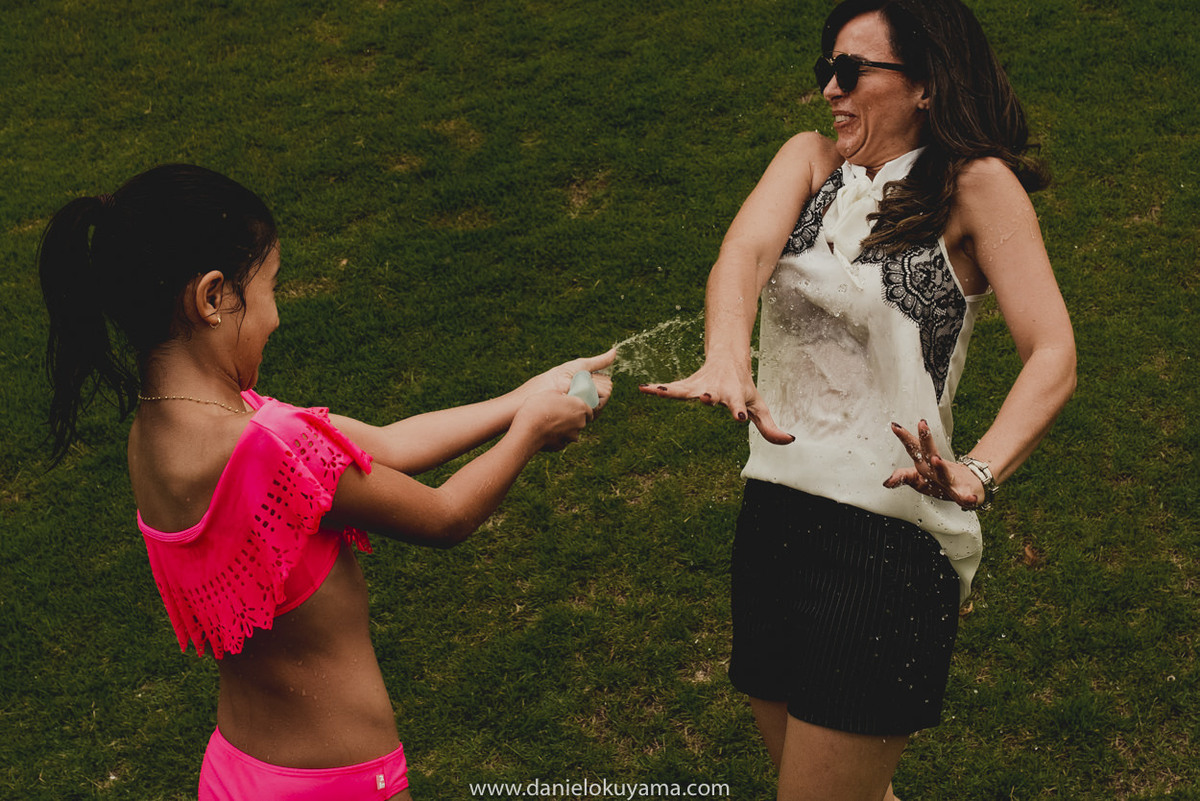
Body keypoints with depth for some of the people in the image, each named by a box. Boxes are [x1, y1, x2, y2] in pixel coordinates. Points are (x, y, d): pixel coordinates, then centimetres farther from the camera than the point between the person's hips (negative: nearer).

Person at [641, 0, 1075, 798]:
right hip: (776, 515, 6)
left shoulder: (975, 186, -6)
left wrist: (977, 474, -35)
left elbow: (1054, 357, -16)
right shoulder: (811, 161, 9)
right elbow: (743, 255, -13)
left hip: (890, 533, -6)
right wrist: (726, 361, -34)